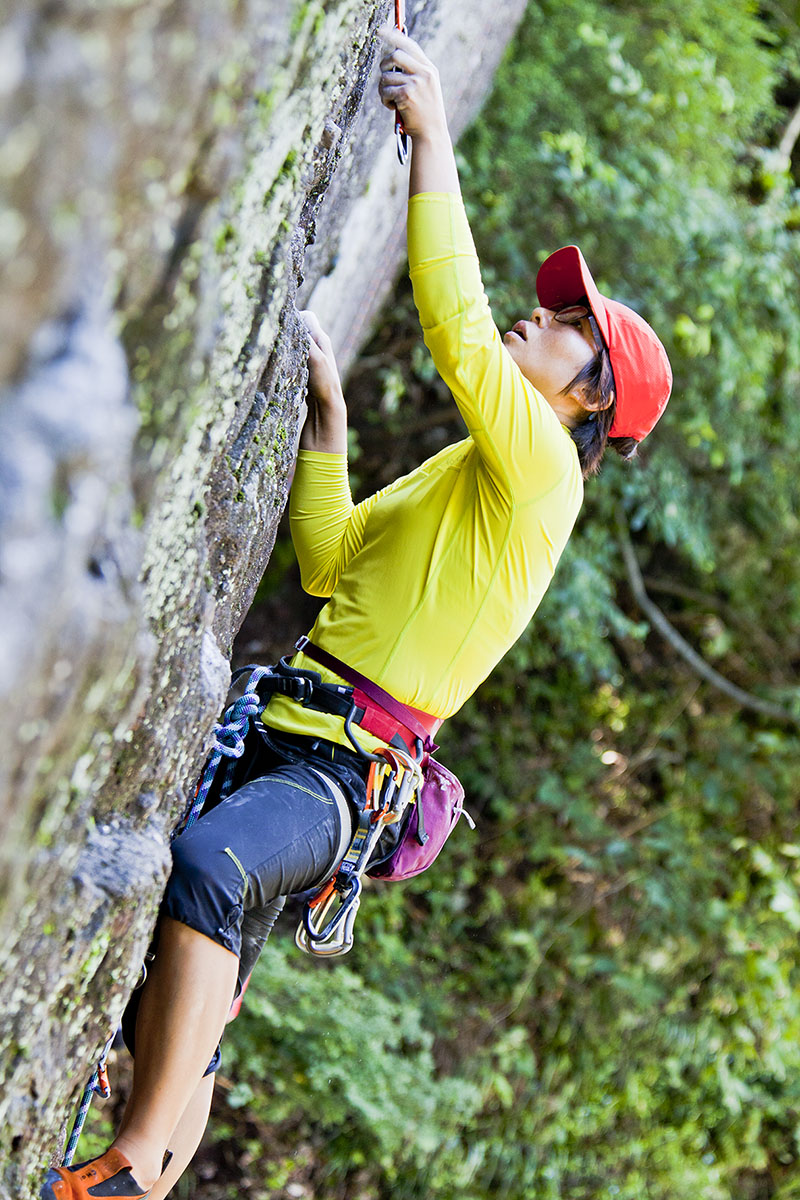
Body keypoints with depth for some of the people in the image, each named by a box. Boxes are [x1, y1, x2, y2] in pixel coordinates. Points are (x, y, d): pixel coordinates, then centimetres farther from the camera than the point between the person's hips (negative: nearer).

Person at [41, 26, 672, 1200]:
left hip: (334, 780, -10)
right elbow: (332, 563, 25)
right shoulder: (457, 478, 22)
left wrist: (434, 134, -14)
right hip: (275, 747, 10)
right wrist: (327, 418, 16)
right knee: (179, 1016, 10)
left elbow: (453, 323, -18)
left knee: (205, 866, -37)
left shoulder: (537, 467, -6)